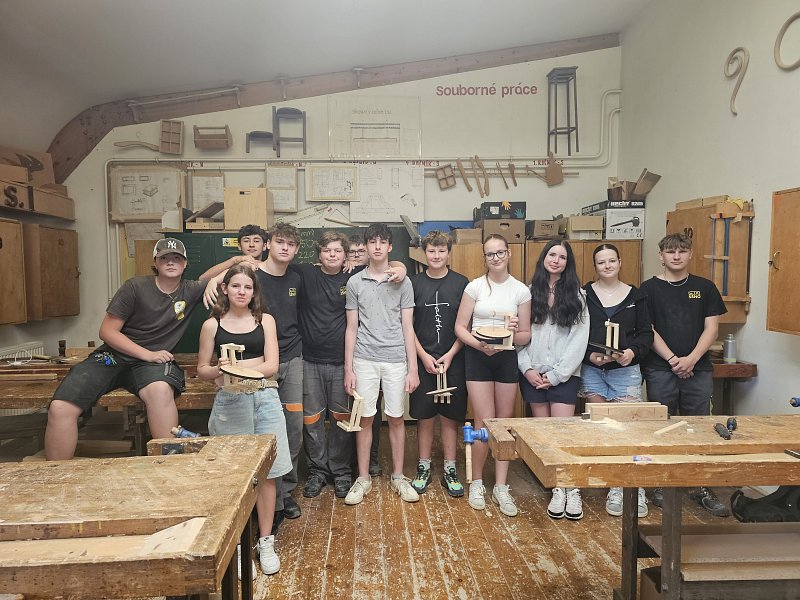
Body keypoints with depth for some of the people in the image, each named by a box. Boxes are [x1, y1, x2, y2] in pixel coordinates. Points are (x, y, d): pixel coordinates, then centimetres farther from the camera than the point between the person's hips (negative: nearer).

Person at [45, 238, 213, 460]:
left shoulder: (191, 291, 4)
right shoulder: (136, 287, -3)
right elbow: (107, 331, -4)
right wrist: (147, 354, -13)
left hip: (153, 361, 0)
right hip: (113, 356, 1)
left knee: (161, 390, -38)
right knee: (60, 408, -22)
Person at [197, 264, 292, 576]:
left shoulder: (265, 321, 7)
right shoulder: (212, 325, 5)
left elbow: (272, 365, -1)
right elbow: (202, 369, 9)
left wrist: (239, 366, -16)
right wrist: (221, 369, -13)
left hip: (264, 399, 1)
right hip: (229, 403, -1)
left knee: (267, 472, 3)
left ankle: (265, 542, 18)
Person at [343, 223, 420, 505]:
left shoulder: (403, 282, 3)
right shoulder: (355, 282, 4)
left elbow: (407, 327, 2)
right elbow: (352, 327, 5)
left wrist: (413, 368, -2)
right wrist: (348, 369, 0)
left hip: (396, 359, 0)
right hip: (364, 360, 0)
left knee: (396, 418, 8)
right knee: (365, 418, 6)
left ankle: (398, 476, 23)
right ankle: (363, 478, 20)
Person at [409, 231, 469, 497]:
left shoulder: (461, 283, 1)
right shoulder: (414, 283, 2)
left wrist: (450, 355, -8)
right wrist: (424, 356, -7)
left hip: (452, 360, 0)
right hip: (422, 359, 0)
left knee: (450, 416, 7)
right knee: (424, 415, 7)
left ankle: (449, 470, 20)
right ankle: (424, 468, 23)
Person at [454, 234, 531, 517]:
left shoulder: (521, 291, 2)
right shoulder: (475, 286, -3)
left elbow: (526, 334, 5)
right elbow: (460, 327, -2)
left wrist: (513, 334, -17)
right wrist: (479, 344, -18)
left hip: (507, 358, 2)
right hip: (477, 358, -2)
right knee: (485, 423, -4)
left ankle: (501, 486, 21)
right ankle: (477, 482, 16)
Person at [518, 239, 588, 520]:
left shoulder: (577, 295, 2)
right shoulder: (530, 292, 7)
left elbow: (579, 340, -3)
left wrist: (556, 374, -8)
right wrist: (527, 368, -6)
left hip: (563, 374, -2)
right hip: (532, 374, 2)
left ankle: (573, 490, 8)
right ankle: (557, 489, 17)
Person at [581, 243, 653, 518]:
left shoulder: (636, 296, 5)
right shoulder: (584, 295, 2)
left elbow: (646, 333, 6)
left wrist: (633, 352, -12)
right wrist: (589, 354, -14)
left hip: (626, 371, 0)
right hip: (592, 371, 0)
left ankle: (637, 489, 9)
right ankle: (614, 488, 17)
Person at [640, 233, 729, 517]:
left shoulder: (705, 287, 9)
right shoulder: (649, 288, 3)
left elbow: (711, 328, 3)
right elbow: (648, 330, -2)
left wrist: (691, 359, -10)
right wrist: (672, 359, -11)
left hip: (698, 369, 2)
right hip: (660, 369, -2)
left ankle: (702, 488, 18)